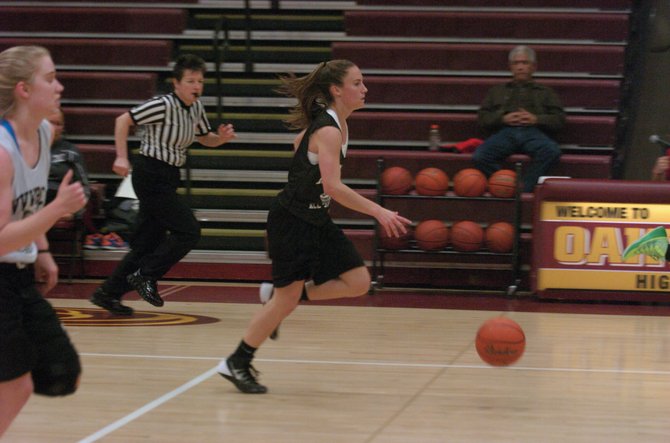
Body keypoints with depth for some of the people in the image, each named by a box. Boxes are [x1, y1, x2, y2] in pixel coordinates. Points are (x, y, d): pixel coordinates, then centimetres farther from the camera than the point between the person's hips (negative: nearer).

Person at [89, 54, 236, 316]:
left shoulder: (196, 108, 6)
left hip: (167, 179, 9)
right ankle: (144, 276, -3)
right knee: (188, 231, -12)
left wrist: (222, 137, -1)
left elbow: (205, 139, 20)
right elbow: (123, 120, -16)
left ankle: (108, 293, 17)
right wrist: (122, 158, -22)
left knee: (150, 241, 10)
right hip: (151, 175, -9)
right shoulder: (163, 105, -18)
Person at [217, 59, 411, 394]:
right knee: (288, 298, -4)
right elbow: (332, 186, -33)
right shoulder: (328, 131, -23)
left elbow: (300, 140, 23)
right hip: (292, 221, -9)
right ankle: (236, 364, 11)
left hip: (315, 219, 9)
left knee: (358, 283, 2)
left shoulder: (337, 125, 6)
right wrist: (378, 212, -36)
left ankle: (278, 294, 14)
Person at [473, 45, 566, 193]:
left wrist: (536, 119, -2)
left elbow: (559, 119, 16)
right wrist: (503, 119, 1)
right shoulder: (497, 91, 34)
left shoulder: (545, 92, 31)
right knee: (480, 157, -33)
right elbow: (482, 117, 21)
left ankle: (523, 189, -37)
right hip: (505, 131, 1)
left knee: (552, 151, -38)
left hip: (533, 132, -1)